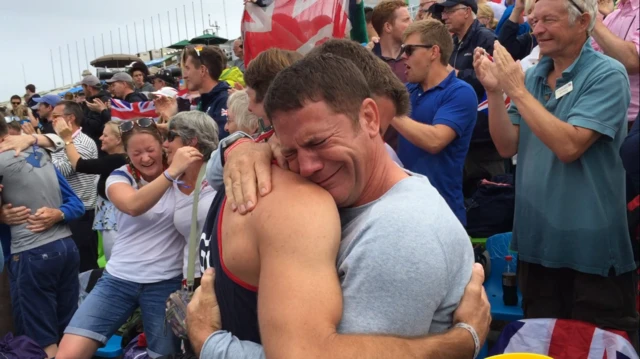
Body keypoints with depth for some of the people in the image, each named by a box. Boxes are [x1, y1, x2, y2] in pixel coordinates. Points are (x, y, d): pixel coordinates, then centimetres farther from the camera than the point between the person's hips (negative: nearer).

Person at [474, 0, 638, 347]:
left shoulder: (607, 75, -12)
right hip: (537, 242, 6)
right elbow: (507, 146, 2)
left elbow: (568, 146, -24)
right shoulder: (533, 75, 6)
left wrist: (517, 90, -21)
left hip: (591, 248, -6)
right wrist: (494, 91, -11)